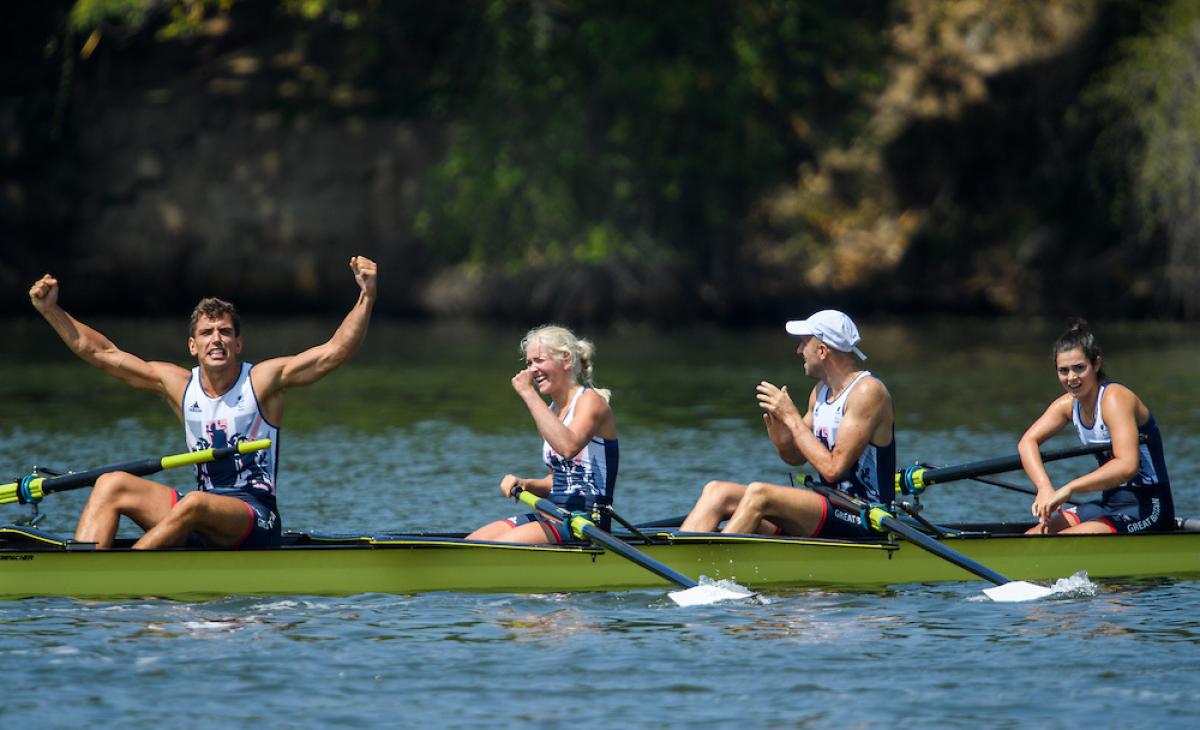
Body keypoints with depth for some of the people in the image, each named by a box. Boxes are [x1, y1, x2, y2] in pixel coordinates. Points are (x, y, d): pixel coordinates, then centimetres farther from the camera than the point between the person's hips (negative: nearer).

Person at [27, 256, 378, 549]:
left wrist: (367, 296, -24)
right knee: (111, 485, -11)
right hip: (200, 519, 5)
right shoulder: (177, 384, 8)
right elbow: (101, 353, 11)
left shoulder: (264, 380, -3)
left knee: (195, 504, -36)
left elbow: (336, 351, -12)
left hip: (256, 522, -5)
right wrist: (51, 310, 5)